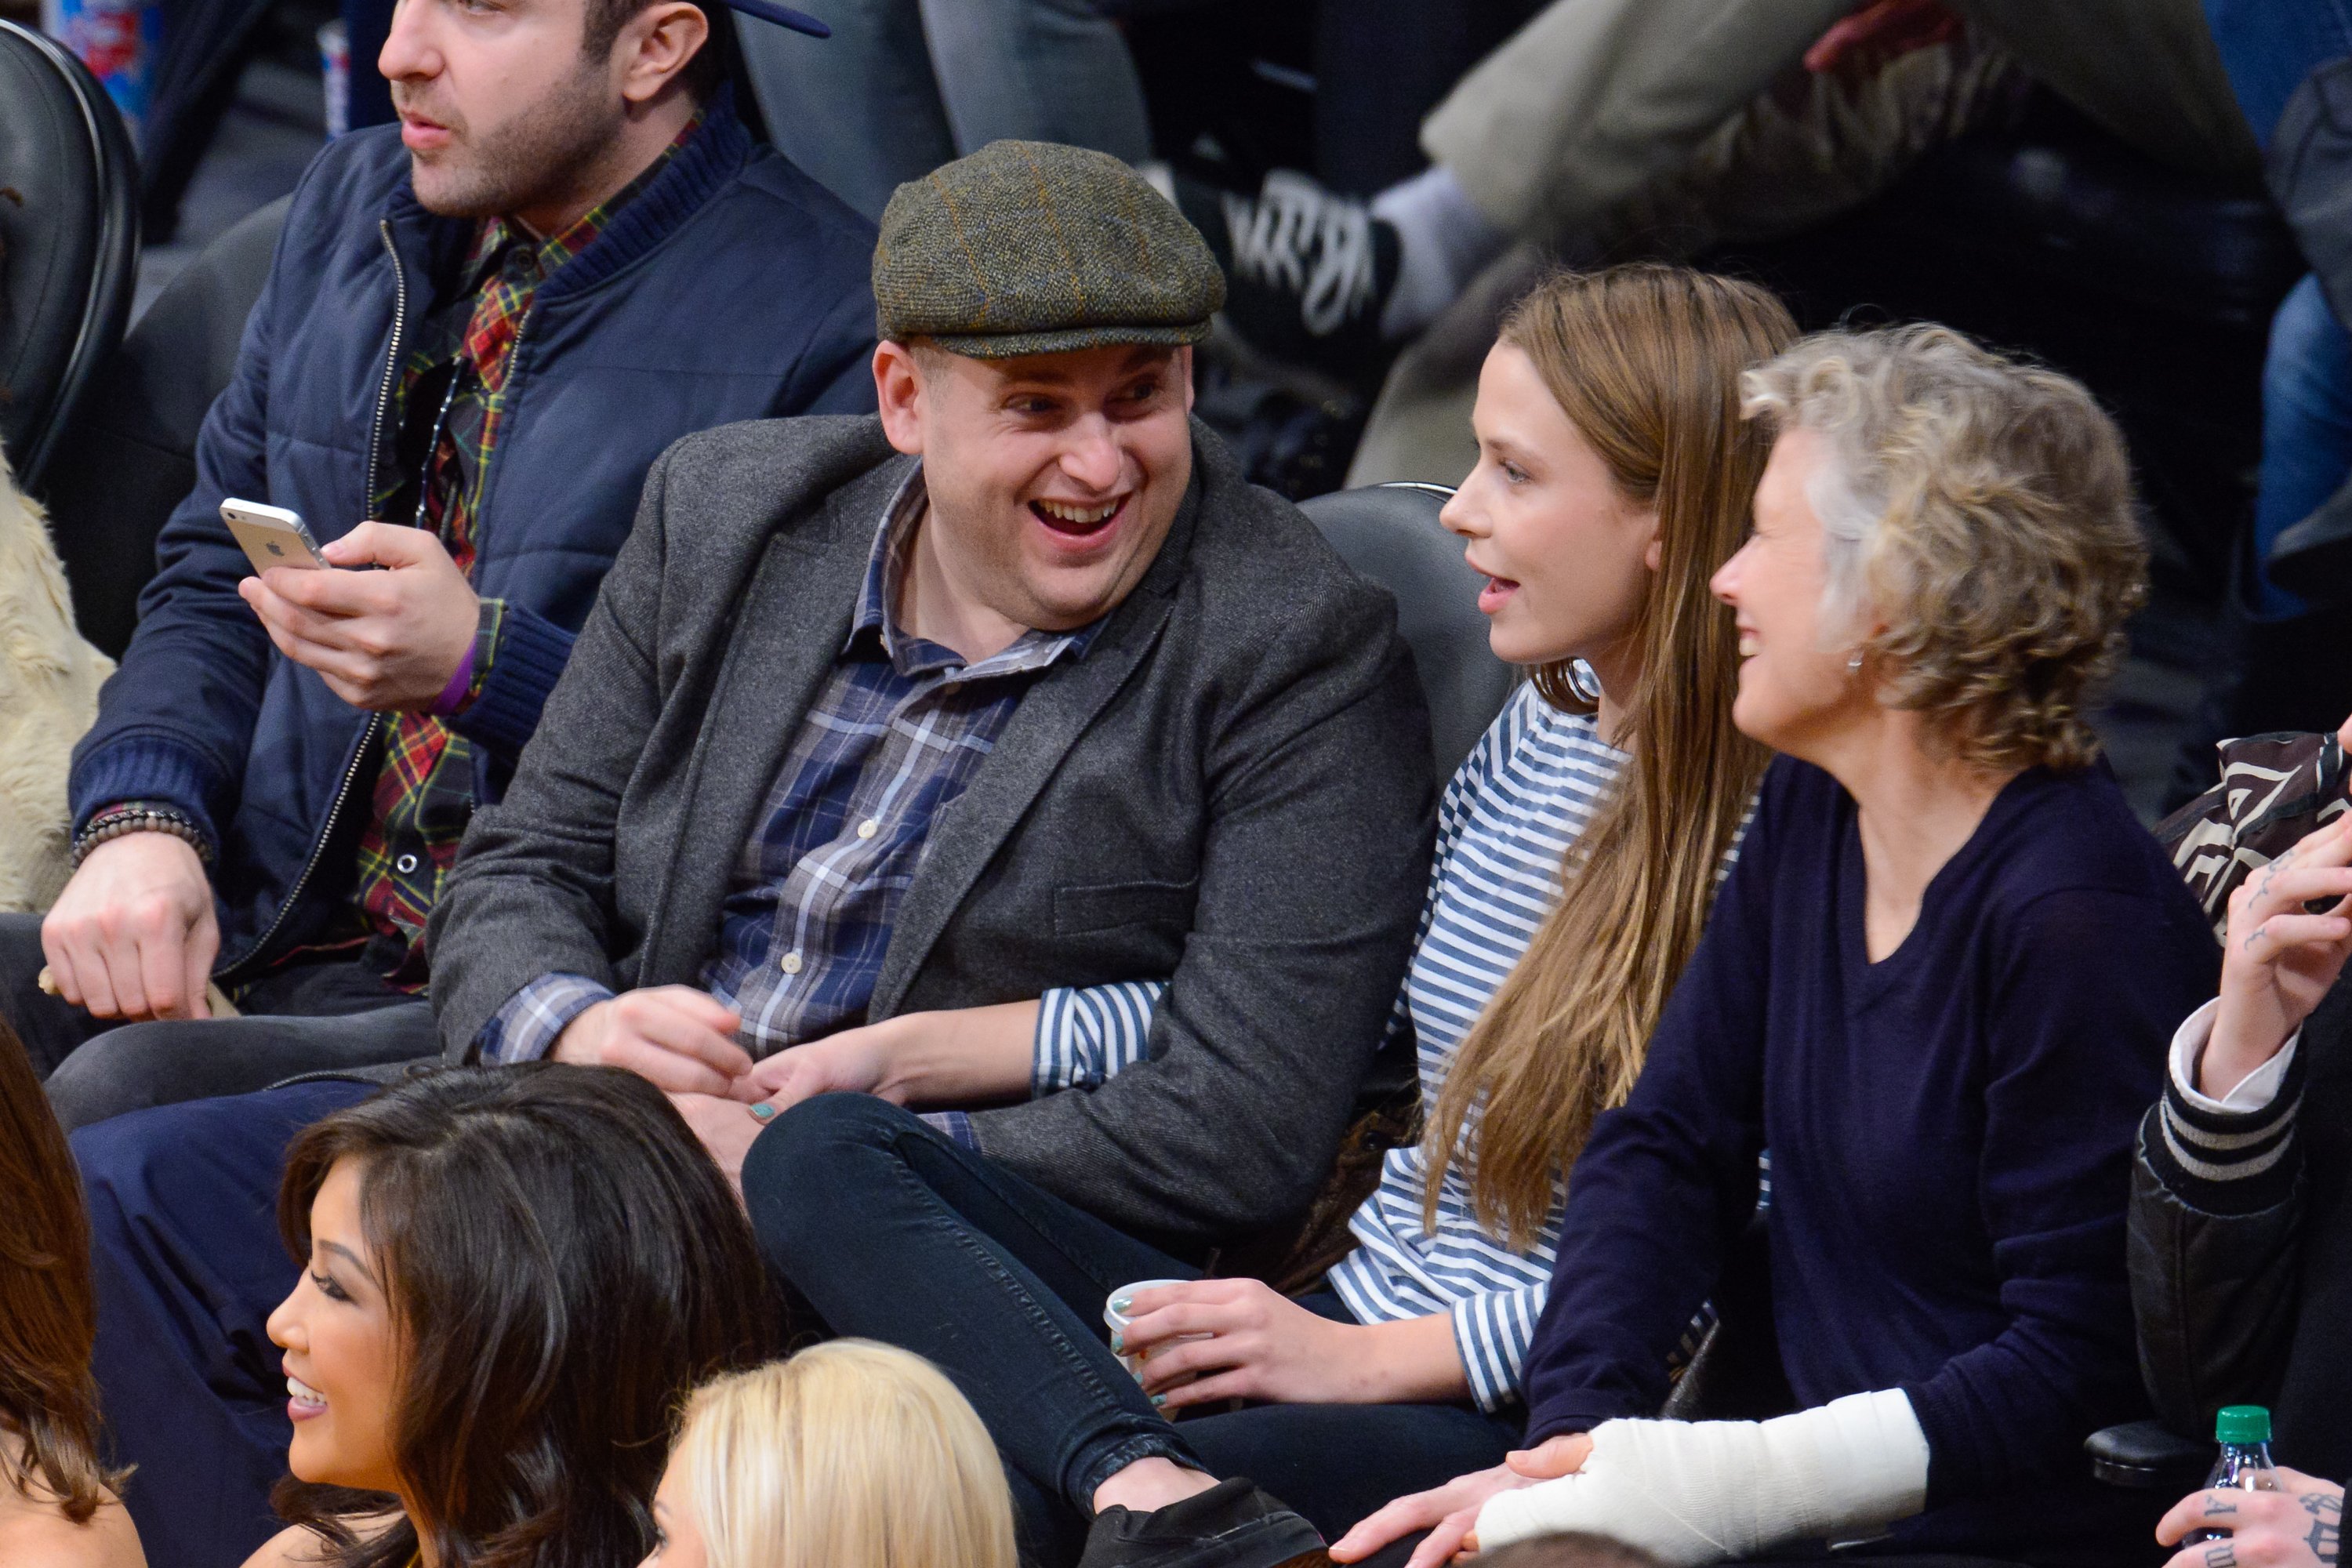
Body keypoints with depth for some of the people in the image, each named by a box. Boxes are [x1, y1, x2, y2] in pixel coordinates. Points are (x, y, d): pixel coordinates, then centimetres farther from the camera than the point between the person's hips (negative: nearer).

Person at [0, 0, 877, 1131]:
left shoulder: (827, 326, -9)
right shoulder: (349, 205, 15)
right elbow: (212, 582, 19)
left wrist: (479, 665, -21)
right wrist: (140, 823, -2)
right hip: (270, 944, 7)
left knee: (129, 1090, -30)